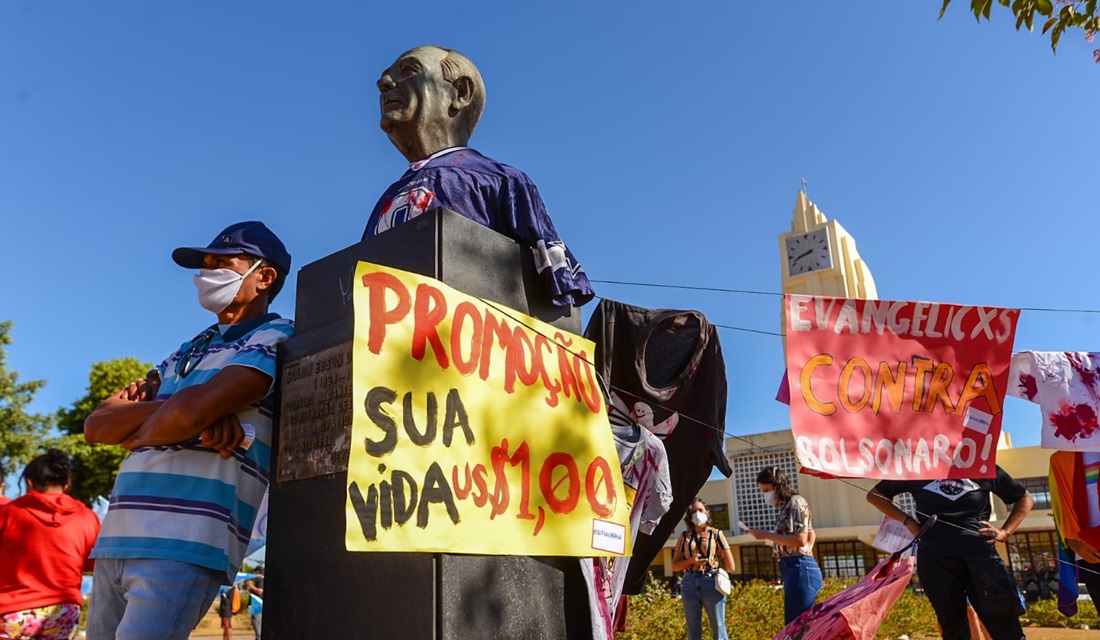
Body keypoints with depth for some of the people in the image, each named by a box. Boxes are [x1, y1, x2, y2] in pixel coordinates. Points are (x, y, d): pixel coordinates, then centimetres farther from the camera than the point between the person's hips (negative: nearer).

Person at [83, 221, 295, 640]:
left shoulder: (276, 338, -4)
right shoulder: (186, 353, 20)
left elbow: (188, 412, -18)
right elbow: (96, 426, 9)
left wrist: (132, 434, 4)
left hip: (184, 548, -7)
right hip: (114, 542, 8)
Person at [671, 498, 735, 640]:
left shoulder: (716, 534, 6)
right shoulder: (685, 536, 12)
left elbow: (730, 567, 5)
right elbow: (675, 565, 9)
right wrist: (690, 561, -6)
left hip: (711, 583, -2)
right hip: (689, 584, 2)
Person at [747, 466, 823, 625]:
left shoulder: (795, 502, -9)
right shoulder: (787, 506, 18)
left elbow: (800, 540, -19)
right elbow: (811, 533, 31)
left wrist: (766, 535, -16)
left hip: (799, 568, -10)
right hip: (793, 568, 10)